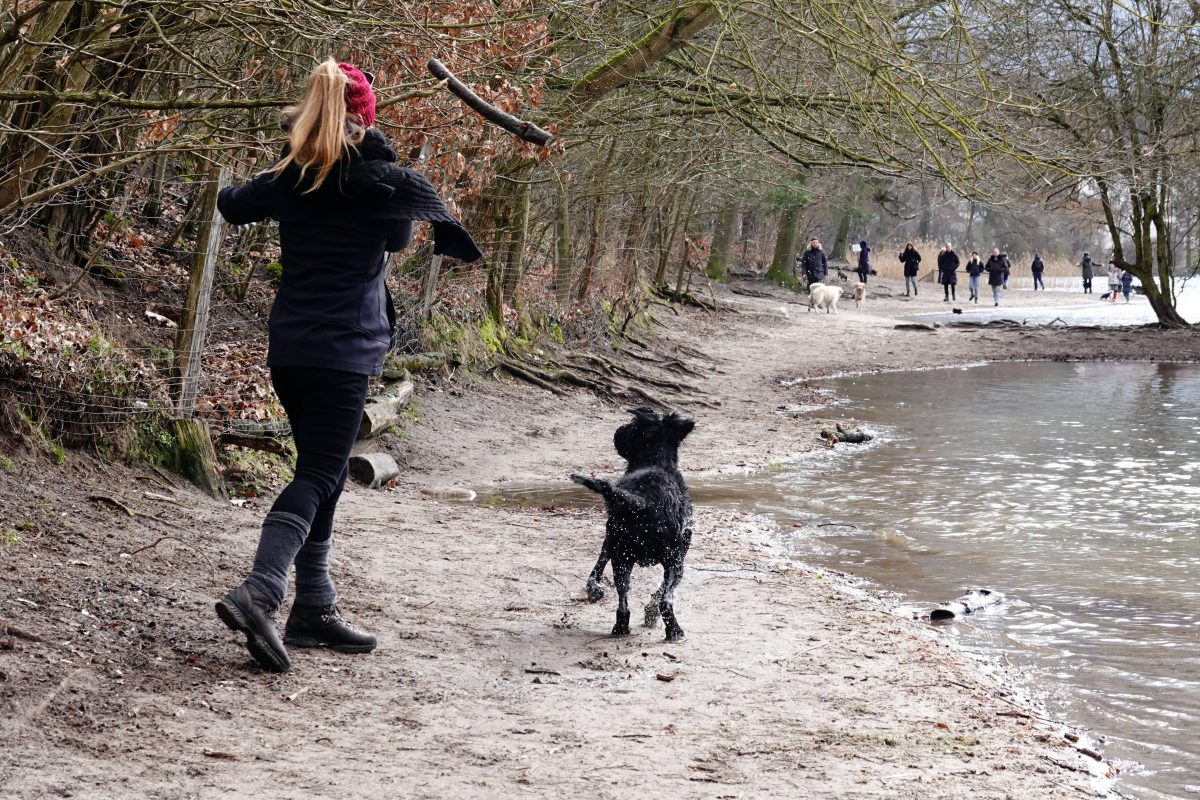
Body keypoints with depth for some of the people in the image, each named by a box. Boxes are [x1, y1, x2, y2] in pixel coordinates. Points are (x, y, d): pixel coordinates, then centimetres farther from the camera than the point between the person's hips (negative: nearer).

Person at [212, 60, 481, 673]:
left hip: (288, 347, 6)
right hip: (343, 351, -6)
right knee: (317, 476, -6)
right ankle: (258, 594, -24)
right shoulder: (383, 181, -10)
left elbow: (230, 204, 24)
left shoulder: (287, 179, 4)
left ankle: (315, 609, 16)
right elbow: (400, 239, 9)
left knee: (322, 473, 15)